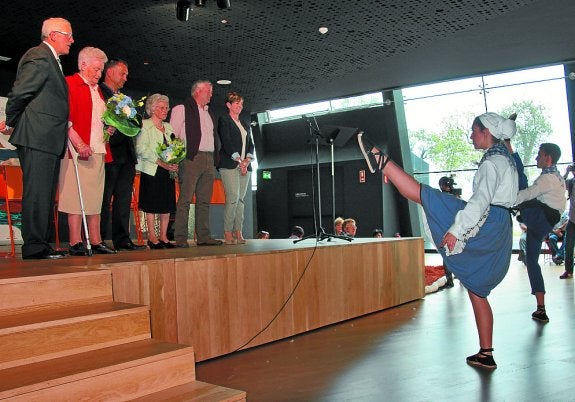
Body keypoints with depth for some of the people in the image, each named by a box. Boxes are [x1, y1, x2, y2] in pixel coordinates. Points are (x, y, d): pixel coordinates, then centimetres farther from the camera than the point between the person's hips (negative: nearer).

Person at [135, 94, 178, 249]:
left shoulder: (168, 127, 19)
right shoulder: (145, 125, -1)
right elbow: (141, 149, -12)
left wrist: (174, 163, -2)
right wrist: (160, 162, -19)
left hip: (168, 171, 6)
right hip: (151, 171, -6)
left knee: (167, 205, 3)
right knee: (152, 205, -4)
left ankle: (163, 237, 10)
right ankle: (152, 237, 2)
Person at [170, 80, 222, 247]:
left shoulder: (208, 113, 24)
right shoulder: (182, 109, 3)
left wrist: (214, 158, 14)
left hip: (209, 160, 7)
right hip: (191, 158, -7)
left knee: (205, 201, 6)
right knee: (185, 199, -9)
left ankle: (204, 236, 10)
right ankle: (180, 238, -8)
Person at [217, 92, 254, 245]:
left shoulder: (245, 124, 24)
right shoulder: (223, 120, 3)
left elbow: (250, 144, 18)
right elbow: (226, 143, -7)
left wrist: (247, 160, -1)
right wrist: (239, 160, -12)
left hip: (245, 165, 7)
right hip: (229, 164, -7)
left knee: (241, 199, 2)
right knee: (233, 198, -15)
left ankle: (238, 233, 2)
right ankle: (228, 234, -12)